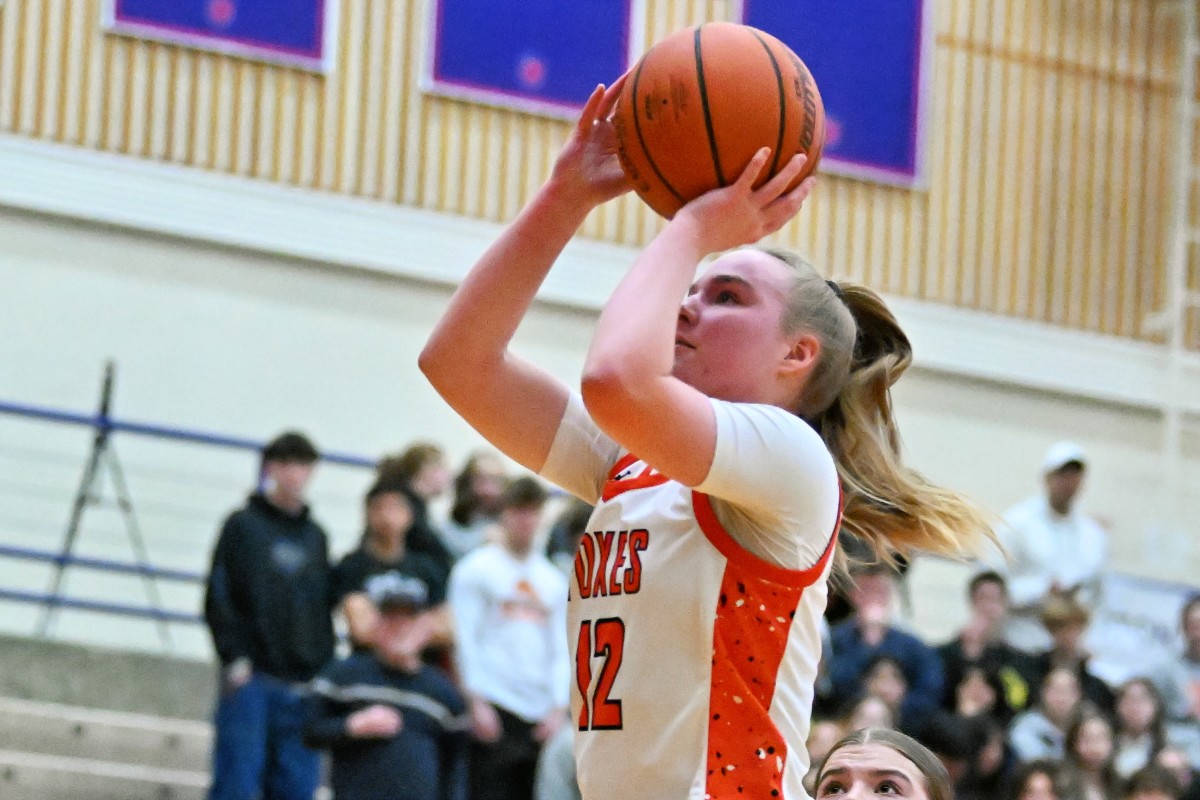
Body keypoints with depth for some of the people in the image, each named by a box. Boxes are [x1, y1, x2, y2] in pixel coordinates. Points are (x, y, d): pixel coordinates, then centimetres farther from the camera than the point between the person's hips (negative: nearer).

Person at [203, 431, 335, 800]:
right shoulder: (243, 525, 3)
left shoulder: (315, 535, 18)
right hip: (251, 678, -5)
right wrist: (235, 658, -12)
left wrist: (325, 669, 9)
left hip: (303, 684, 5)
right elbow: (219, 600, -3)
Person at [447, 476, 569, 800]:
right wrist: (477, 703, -11)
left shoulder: (554, 580, 17)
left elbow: (561, 649, 15)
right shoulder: (476, 568, 3)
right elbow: (465, 640, -3)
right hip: (495, 707, -5)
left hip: (541, 716, 5)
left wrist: (558, 709, 4)